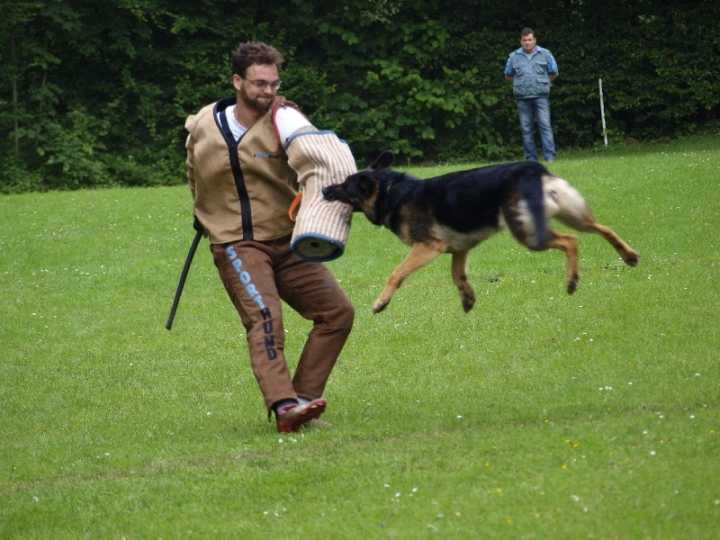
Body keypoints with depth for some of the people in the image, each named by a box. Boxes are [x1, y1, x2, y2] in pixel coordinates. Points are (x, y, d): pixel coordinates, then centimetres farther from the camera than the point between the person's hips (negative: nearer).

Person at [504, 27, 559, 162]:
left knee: (545, 125, -10)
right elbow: (508, 75, 21)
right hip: (522, 97, 2)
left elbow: (554, 73, 16)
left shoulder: (545, 54, 6)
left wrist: (543, 83, 12)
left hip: (541, 96, -2)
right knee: (526, 128, 3)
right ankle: (531, 158, 8)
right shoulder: (514, 57, 9)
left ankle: (550, 156, -12)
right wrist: (519, 84, 11)